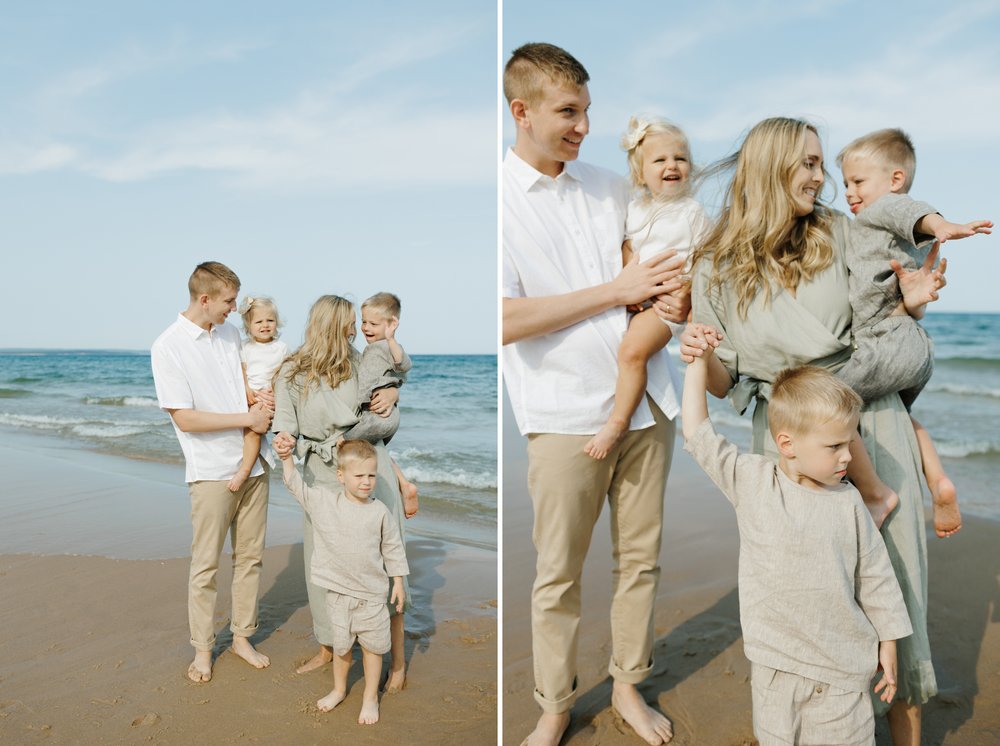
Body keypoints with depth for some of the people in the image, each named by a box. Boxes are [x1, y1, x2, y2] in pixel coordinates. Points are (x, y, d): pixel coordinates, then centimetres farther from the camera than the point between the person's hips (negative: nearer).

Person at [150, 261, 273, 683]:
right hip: (211, 471, -6)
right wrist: (247, 419, -14)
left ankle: (242, 637, 26)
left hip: (252, 465, 6)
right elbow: (185, 418, -15)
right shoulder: (168, 347, -11)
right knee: (206, 565, 4)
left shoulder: (230, 334, 7)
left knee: (250, 557, 12)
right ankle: (202, 648, 19)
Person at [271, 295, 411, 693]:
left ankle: (398, 656, 12)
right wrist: (284, 443, -27)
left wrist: (392, 393, -5)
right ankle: (327, 649, 30)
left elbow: (389, 383, 18)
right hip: (322, 473, 0)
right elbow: (286, 424, -4)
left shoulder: (358, 362, 3)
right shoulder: (291, 373, -2)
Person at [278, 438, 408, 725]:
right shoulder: (323, 500, -6)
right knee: (341, 645, 18)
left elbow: (393, 549, 0)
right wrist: (286, 458, -4)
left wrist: (398, 583, 1)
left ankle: (370, 697, 28)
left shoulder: (380, 512, -9)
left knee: (372, 647, 8)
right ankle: (339, 689, 41)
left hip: (372, 593, -1)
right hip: (338, 593, 1)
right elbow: (296, 485, 7)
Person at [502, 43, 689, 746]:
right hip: (566, 415, -5)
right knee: (558, 573, 7)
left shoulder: (610, 187, 11)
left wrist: (677, 298, -3)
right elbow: (506, 320, -16)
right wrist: (617, 291, -15)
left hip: (646, 402, 5)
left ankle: (628, 685, 34)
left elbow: (649, 269, 21)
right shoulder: (502, 199, -6)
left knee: (642, 557, 14)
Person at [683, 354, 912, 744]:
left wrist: (888, 644, 8)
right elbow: (698, 431, -7)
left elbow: (876, 576, 4)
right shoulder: (751, 481, -8)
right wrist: (699, 361, -5)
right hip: (774, 665, 0)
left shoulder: (848, 502, -6)